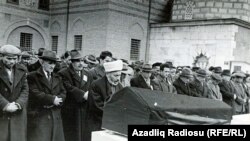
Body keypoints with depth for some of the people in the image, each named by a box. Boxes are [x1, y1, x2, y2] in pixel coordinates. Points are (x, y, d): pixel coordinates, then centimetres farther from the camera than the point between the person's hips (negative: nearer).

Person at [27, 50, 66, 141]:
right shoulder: (32, 77, -1)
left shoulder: (57, 78, 18)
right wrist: (52, 99, -12)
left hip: (55, 117, 5)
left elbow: (63, 93, 10)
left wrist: (56, 101, -10)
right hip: (38, 116, -5)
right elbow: (35, 93, -13)